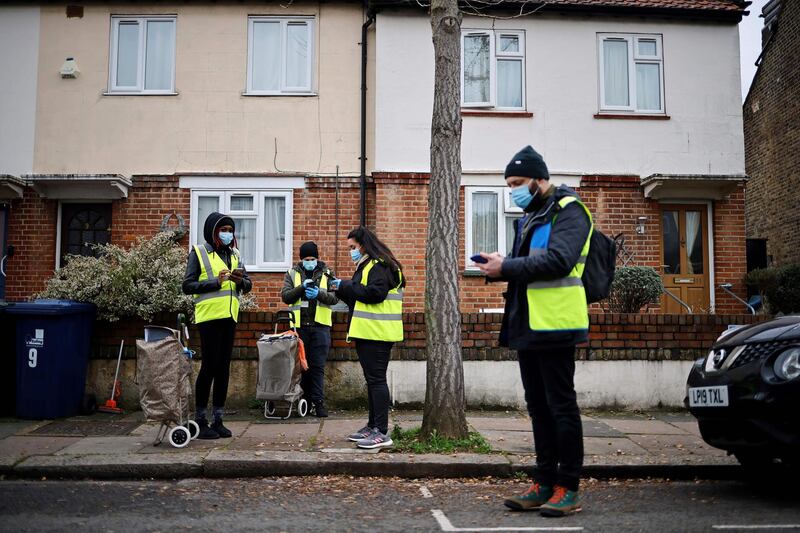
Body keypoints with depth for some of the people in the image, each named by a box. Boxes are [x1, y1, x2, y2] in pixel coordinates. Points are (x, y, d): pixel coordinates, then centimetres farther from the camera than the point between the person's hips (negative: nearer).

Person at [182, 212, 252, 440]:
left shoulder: (234, 255, 16)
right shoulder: (198, 252, 0)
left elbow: (248, 285, 16)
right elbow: (187, 285, -7)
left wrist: (241, 280, -6)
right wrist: (215, 281, -17)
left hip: (229, 317, 6)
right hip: (209, 316, -6)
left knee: (224, 367, 7)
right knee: (209, 366, -5)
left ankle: (218, 419, 14)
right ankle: (201, 420, 5)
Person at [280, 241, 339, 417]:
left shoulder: (326, 273, 8)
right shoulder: (292, 273, 9)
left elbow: (335, 297, -1)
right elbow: (285, 296, -2)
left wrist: (319, 293, -19)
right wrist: (302, 287, -17)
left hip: (320, 325, -1)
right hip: (300, 325, 1)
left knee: (318, 366, -2)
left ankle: (318, 401, 1)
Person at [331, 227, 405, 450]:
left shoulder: (380, 266, -11)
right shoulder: (366, 266, 21)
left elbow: (374, 293, -24)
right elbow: (358, 299, 25)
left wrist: (346, 286, -14)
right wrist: (341, 289, 10)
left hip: (377, 333, -11)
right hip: (367, 333, 11)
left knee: (376, 380, -10)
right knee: (372, 380, 14)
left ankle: (382, 432, -8)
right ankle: (372, 426, 23)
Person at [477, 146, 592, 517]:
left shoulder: (568, 211, -8)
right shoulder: (530, 217, 21)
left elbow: (558, 260, -23)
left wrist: (507, 268, -19)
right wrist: (500, 266, 1)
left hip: (554, 326, -9)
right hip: (528, 326, 9)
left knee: (561, 406, -2)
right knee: (538, 407, 13)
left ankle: (567, 488, 8)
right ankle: (544, 483, 22)